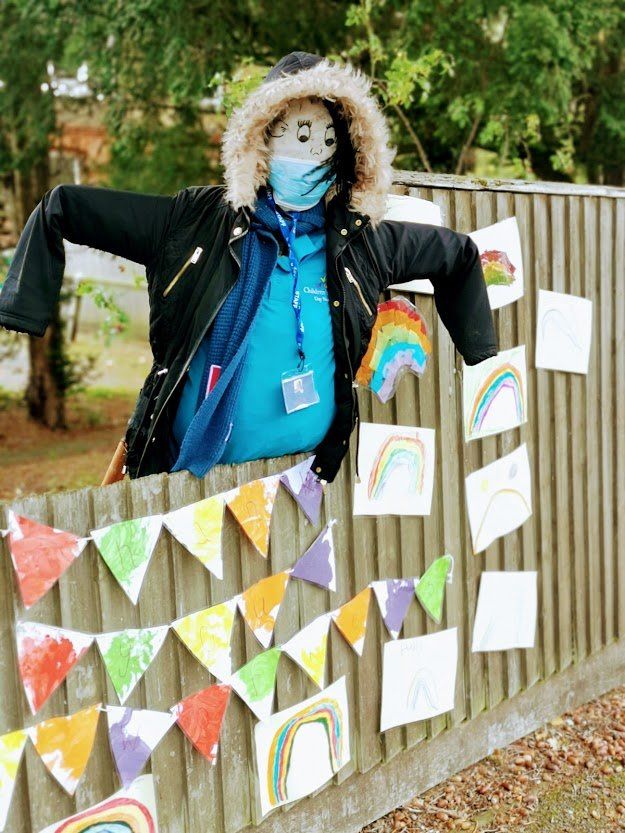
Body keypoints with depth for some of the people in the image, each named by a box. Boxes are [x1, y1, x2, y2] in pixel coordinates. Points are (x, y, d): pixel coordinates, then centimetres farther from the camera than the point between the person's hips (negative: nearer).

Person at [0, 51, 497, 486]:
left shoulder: (361, 241, 1)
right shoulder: (194, 222, -6)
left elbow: (459, 255, 17)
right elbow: (60, 209, -2)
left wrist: (481, 362, 17)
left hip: (309, 476, 2)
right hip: (188, 475, -1)